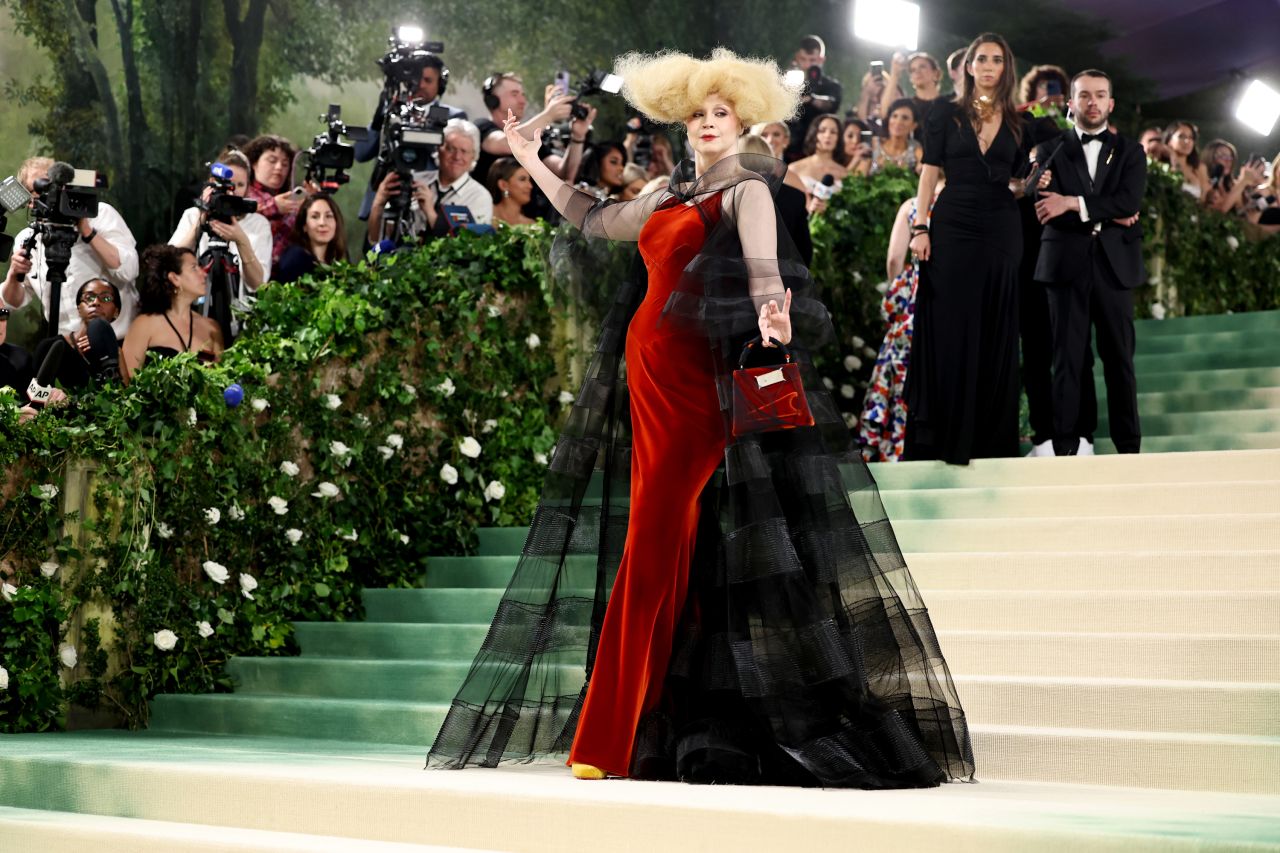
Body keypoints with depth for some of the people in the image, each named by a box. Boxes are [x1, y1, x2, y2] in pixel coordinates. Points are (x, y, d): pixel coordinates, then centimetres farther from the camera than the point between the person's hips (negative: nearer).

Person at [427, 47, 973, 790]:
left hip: (701, 376, -7)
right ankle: (676, 727, 10)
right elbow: (595, 221, 33)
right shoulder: (669, 199, 19)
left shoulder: (747, 189, -3)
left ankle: (606, 737, -11)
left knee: (653, 540, -11)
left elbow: (761, 252, -23)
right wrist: (534, 165, 33)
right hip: (648, 367, 7)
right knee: (672, 545, 6)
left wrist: (769, 302, -43)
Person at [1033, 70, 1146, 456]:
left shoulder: (1130, 152, 14)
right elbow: (1049, 210, -3)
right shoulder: (1051, 149, 10)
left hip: (1114, 266, 1)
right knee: (1067, 360, -3)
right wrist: (1109, 217, -7)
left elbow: (1130, 201, -4)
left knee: (1119, 359, 1)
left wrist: (1075, 204, -12)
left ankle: (1129, 446, 4)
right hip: (1066, 265, -1)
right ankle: (1066, 446, -3)